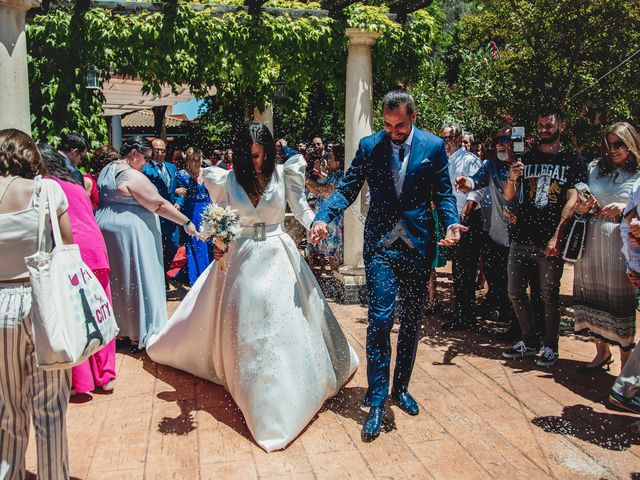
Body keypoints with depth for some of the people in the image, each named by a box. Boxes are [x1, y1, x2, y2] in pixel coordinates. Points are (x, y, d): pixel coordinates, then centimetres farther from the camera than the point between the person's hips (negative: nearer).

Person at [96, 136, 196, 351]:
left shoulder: (107, 169, 11)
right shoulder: (132, 176, -17)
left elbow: (101, 199, 19)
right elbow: (159, 205, -19)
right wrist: (186, 223, -14)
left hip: (106, 228, 9)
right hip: (129, 232, -9)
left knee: (116, 280, 17)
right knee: (136, 281, 0)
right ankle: (138, 335, 7)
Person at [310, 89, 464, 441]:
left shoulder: (433, 146, 2)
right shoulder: (369, 146, 2)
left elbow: (443, 193, 4)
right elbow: (347, 188, 1)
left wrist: (451, 223, -16)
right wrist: (323, 217, -16)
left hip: (418, 244, 2)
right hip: (380, 244, -1)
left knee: (411, 321, 12)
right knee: (380, 319, -10)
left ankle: (401, 388, 31)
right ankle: (376, 402, 2)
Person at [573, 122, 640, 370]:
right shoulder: (594, 168, 13)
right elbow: (578, 202, 17)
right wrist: (582, 207, -3)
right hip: (591, 240, 4)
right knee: (594, 297, 9)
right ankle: (602, 351, 25)